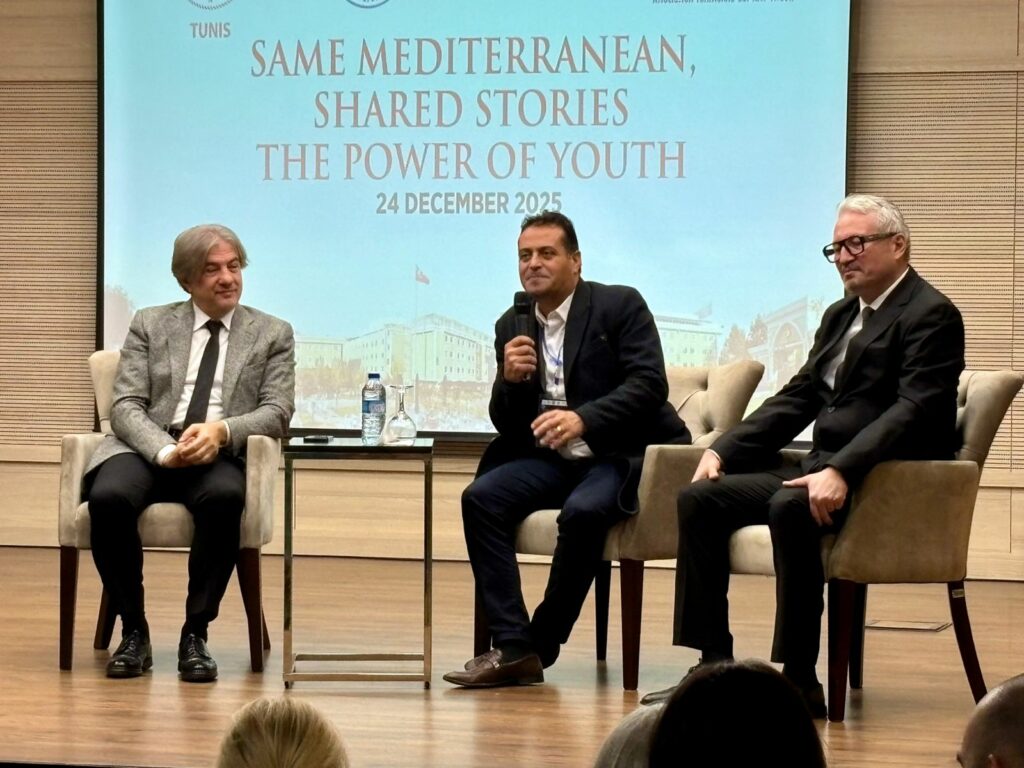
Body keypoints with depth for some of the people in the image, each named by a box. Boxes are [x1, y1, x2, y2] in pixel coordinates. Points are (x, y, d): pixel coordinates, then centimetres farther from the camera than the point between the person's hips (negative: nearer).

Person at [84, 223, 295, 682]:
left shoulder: (272, 335, 14)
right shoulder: (150, 325, 14)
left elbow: (277, 412, 3)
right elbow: (126, 405, 4)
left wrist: (222, 431, -19)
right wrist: (164, 449, -17)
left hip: (220, 457, -1)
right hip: (147, 449, 1)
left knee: (224, 498, -38)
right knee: (109, 498, -34)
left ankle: (195, 635, -24)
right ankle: (133, 631, -16)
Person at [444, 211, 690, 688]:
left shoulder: (621, 305, -3)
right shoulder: (512, 326, 11)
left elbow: (649, 384, -14)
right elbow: (506, 423, 10)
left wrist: (583, 419, -28)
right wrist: (510, 379, -13)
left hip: (623, 453, -5)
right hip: (552, 457, 5)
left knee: (583, 510, -34)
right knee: (481, 497, -19)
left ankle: (542, 645, -17)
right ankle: (512, 647, -22)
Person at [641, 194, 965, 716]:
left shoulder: (931, 315, -8)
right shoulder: (840, 316, 21)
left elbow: (913, 411, -20)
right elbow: (797, 398, 19)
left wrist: (841, 472, -32)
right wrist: (723, 450, 5)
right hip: (825, 468, 9)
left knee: (791, 507, -35)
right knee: (700, 499, -4)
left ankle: (800, 678, -29)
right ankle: (713, 664, -5)